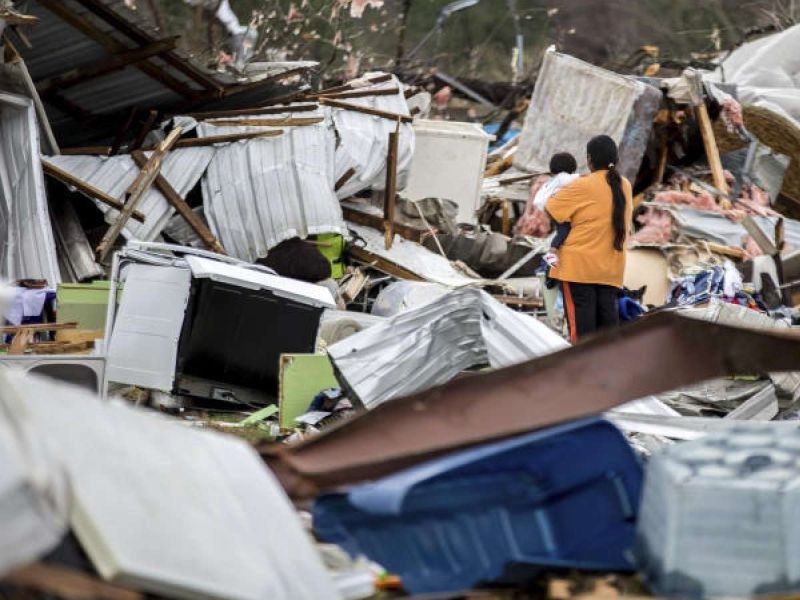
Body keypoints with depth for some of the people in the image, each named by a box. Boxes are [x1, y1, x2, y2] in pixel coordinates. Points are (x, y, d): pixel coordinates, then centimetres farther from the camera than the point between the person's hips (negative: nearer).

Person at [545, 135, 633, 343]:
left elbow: (550, 210, -7)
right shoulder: (624, 186, 9)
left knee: (581, 321, -4)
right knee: (607, 317, 7)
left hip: (580, 266, -6)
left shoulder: (583, 187, -11)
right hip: (611, 269, 6)